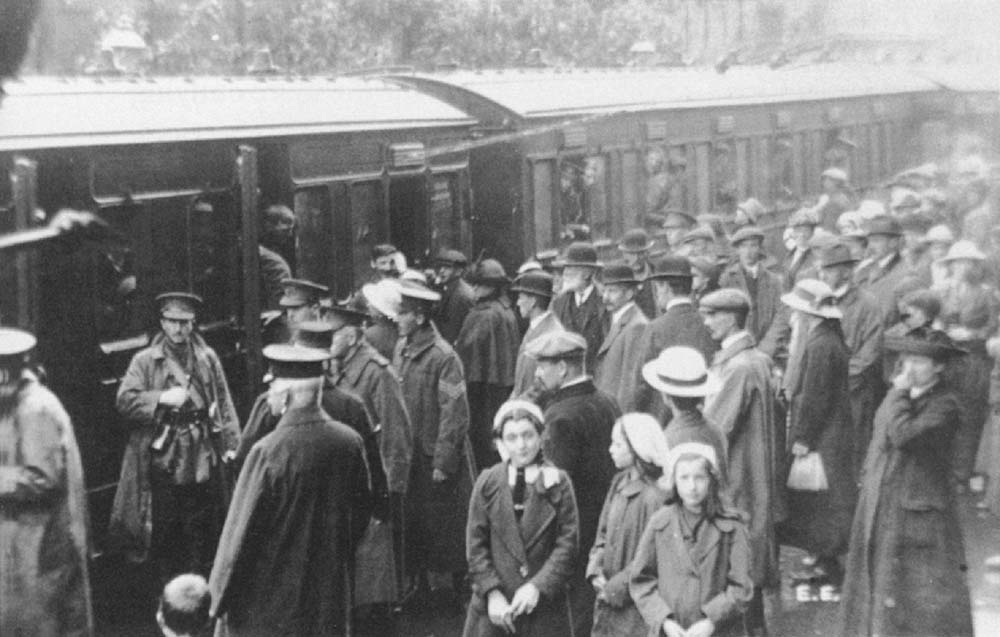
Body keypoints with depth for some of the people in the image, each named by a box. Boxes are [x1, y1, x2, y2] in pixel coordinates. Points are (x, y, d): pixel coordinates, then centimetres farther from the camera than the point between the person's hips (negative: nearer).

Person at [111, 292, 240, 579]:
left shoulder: (208, 358, 10)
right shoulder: (145, 361, 2)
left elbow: (223, 402, 10)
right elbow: (124, 401, -6)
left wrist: (231, 442, 1)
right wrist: (162, 398, -18)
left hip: (203, 459, 2)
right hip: (163, 457, -2)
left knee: (200, 531, 5)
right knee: (165, 528, 3)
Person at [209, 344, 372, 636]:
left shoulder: (268, 453, -20)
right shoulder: (350, 442, -5)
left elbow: (242, 532, -12)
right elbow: (362, 513, 7)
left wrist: (221, 599, -1)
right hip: (330, 594, 5)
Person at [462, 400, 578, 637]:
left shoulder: (557, 483, -1)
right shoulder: (488, 482, 2)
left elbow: (568, 544, -5)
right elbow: (475, 544, 1)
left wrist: (538, 586, -14)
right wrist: (492, 593, -9)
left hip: (544, 603, -1)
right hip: (495, 605, 1)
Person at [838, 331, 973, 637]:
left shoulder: (945, 405, -18)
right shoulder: (902, 394, 6)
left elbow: (902, 436, -31)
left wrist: (899, 393, -21)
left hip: (918, 515, -8)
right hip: (880, 506, 8)